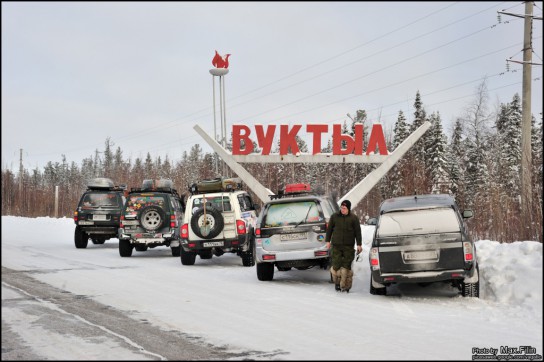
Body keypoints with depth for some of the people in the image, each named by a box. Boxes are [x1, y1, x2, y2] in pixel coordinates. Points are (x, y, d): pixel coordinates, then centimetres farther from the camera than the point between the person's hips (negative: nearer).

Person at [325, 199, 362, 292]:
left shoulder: (354, 218, 2)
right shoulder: (335, 216, 6)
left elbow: (358, 232, 4)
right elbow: (329, 229, 13)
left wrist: (359, 244, 1)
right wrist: (328, 241, 9)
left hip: (348, 246, -1)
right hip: (336, 245, 1)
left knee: (347, 266, -2)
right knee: (336, 265, -2)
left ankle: (345, 285, 4)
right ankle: (337, 282, 16)